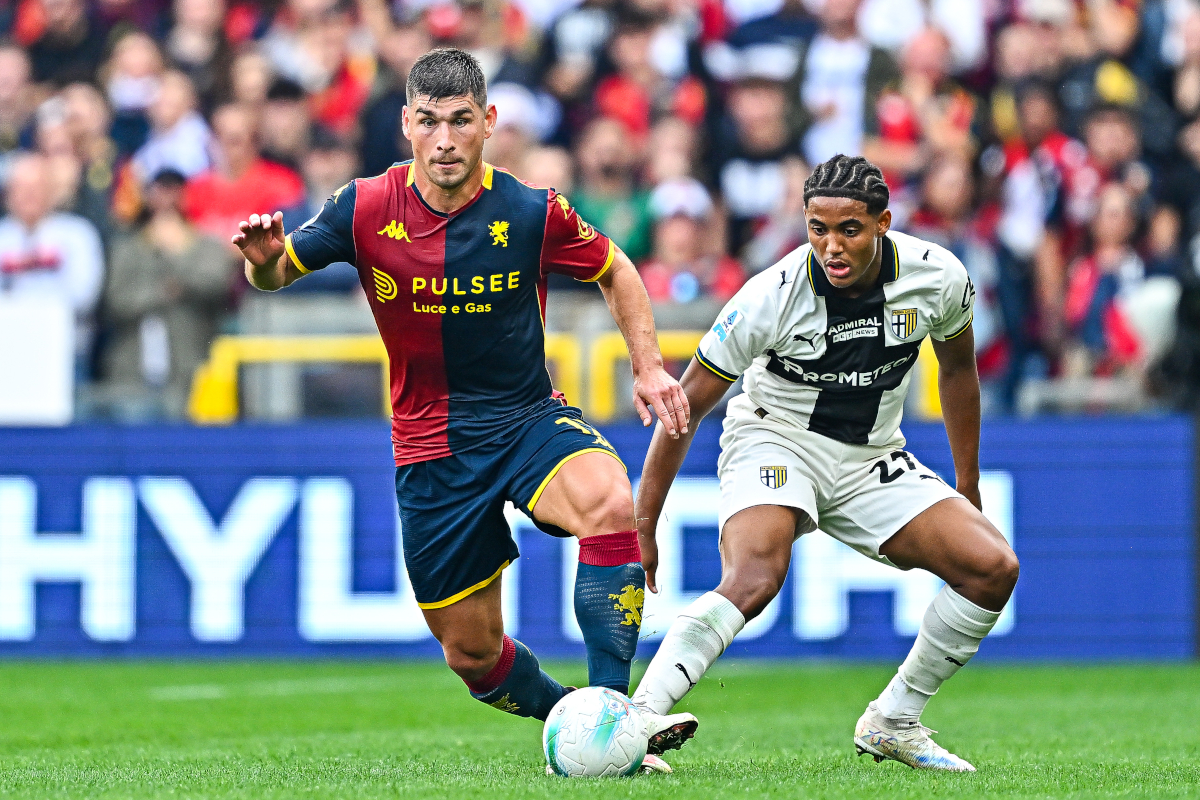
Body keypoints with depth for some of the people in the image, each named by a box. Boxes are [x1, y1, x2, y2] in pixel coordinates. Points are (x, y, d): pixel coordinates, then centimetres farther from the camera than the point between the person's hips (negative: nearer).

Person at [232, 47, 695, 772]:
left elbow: (616, 272, 8)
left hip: (528, 417, -1)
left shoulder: (533, 213, -10)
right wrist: (266, 262, -19)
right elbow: (281, 270, 4)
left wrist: (650, 367, -1)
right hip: (430, 449, 1)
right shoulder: (366, 210, -9)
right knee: (471, 654, 3)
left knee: (609, 501, -34)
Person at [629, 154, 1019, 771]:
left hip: (872, 459, 5)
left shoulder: (937, 277, -14)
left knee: (993, 568, -11)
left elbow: (957, 367, 9)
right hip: (775, 439, -5)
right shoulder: (772, 296, -24)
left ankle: (892, 724, 3)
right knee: (754, 580, -34)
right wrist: (642, 527, -15)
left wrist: (968, 489, 13)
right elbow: (687, 405, -14)